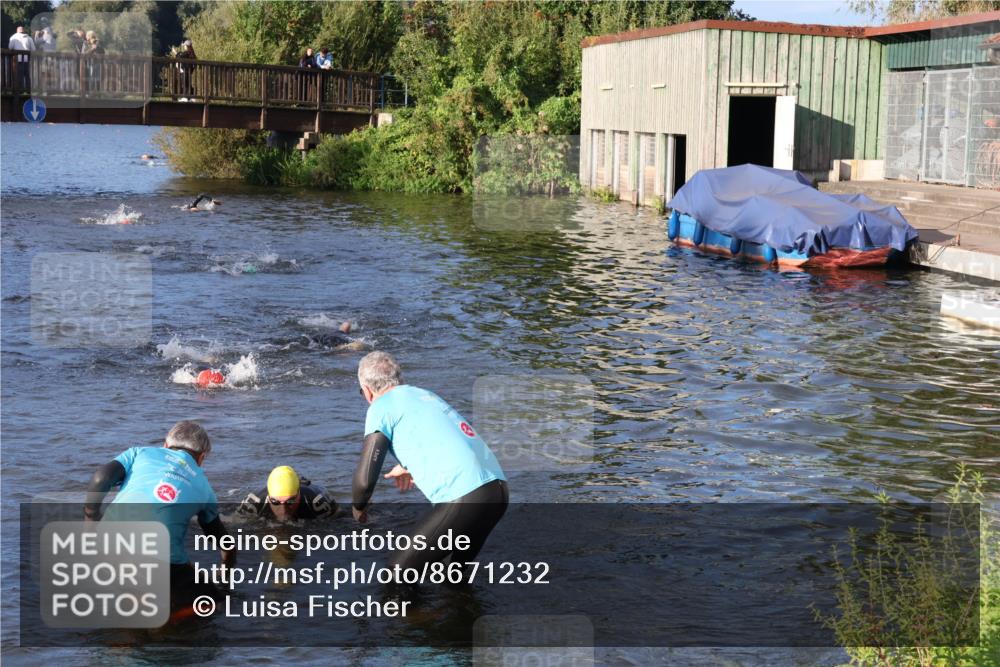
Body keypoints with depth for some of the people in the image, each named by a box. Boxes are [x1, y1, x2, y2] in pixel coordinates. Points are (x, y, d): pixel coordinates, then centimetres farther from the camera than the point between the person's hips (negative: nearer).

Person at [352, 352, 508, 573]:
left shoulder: (381, 407, 1)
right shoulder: (426, 394, 24)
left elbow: (365, 479, -5)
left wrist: (358, 506, 16)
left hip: (463, 499, -8)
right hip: (499, 490, 8)